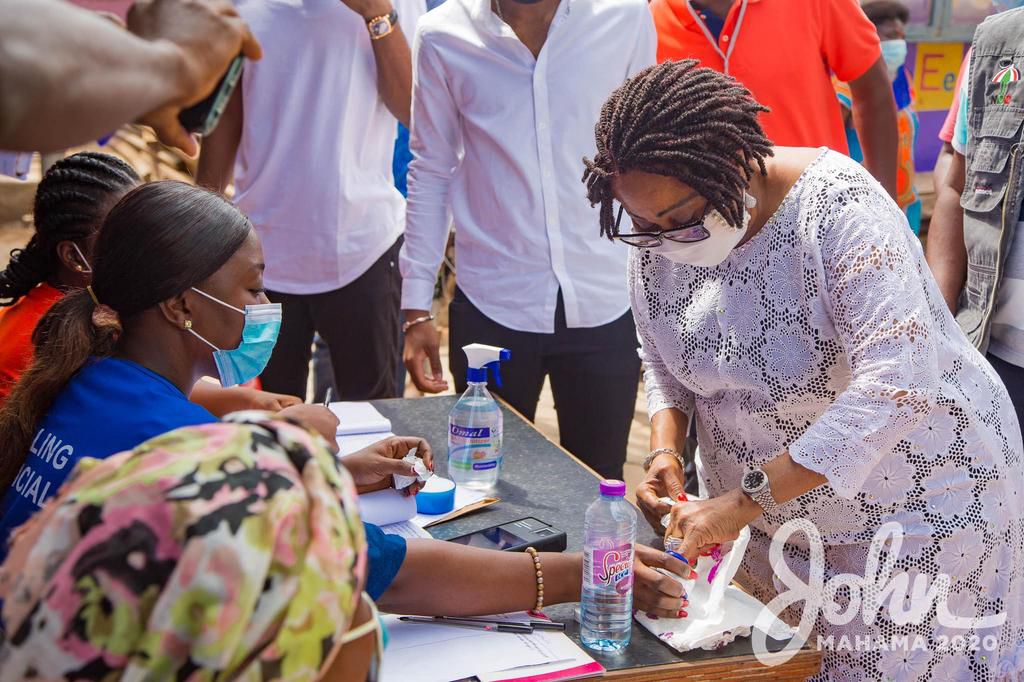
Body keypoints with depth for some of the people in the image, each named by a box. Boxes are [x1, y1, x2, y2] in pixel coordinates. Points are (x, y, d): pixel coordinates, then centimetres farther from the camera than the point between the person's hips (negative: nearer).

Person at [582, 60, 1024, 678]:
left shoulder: (838, 208, -28)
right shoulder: (656, 235, -9)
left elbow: (897, 385, -37)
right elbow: (664, 359, 7)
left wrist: (744, 500, -38)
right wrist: (665, 449, -13)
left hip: (913, 507, -5)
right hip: (771, 516, 6)